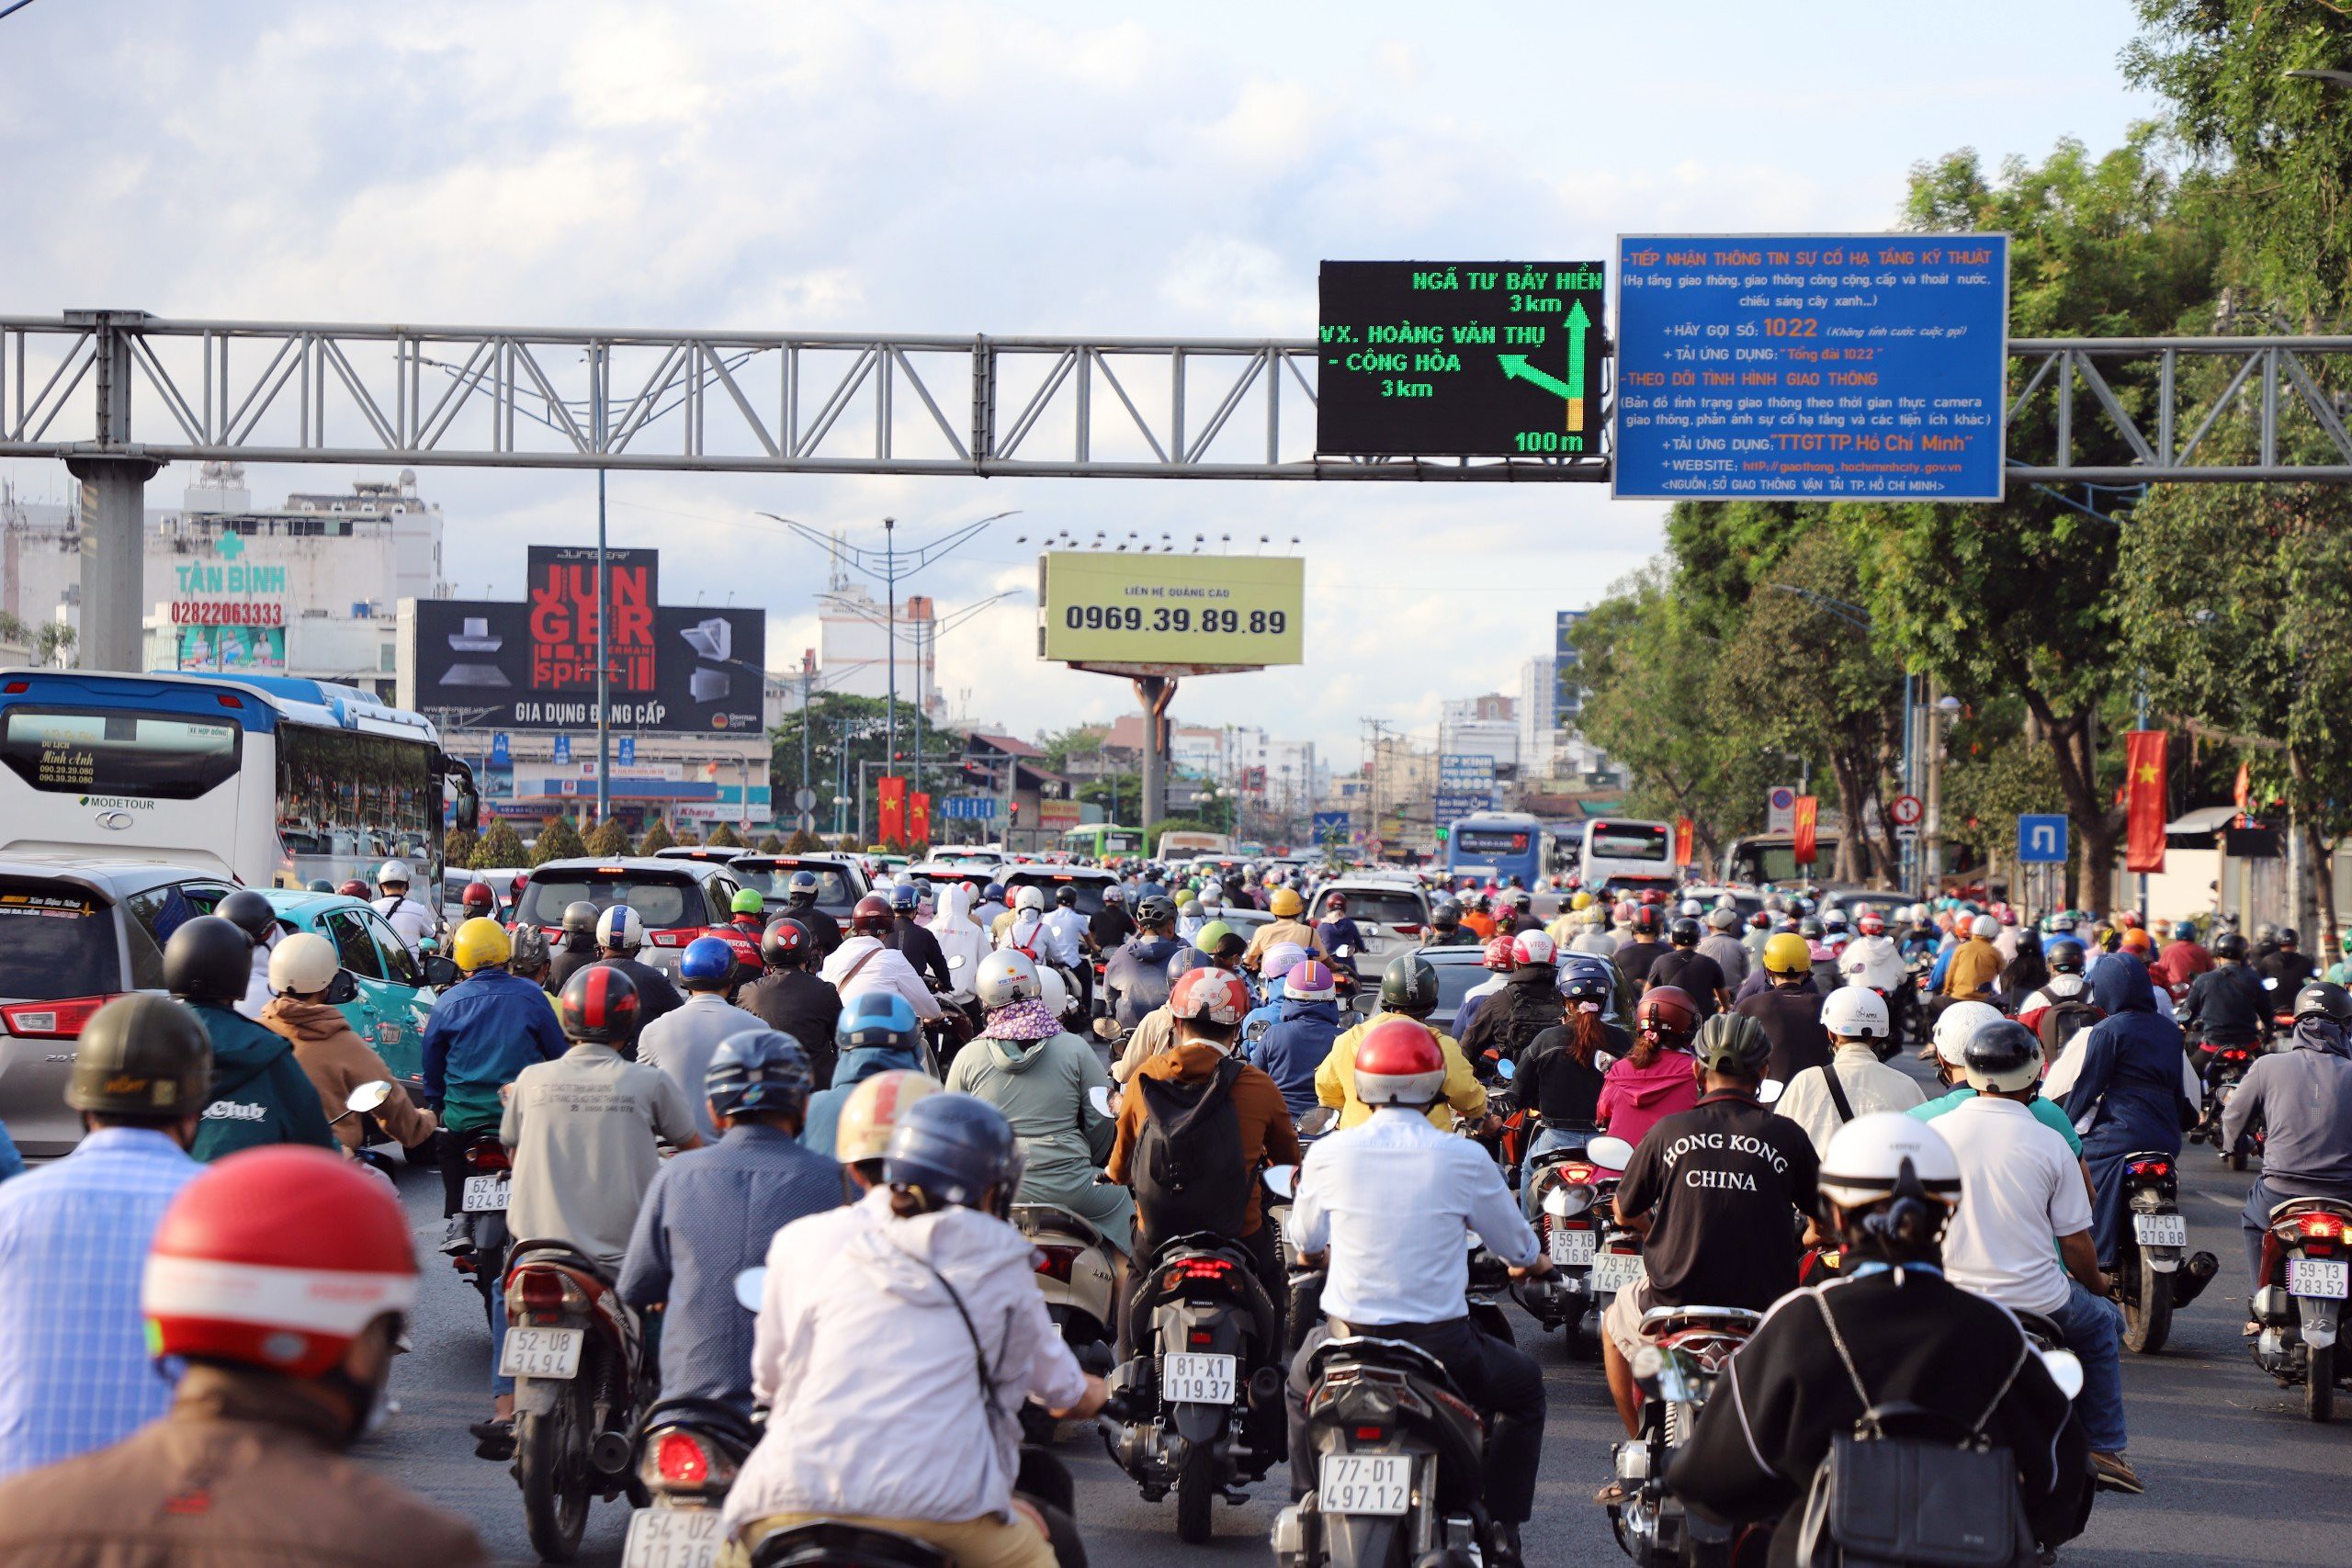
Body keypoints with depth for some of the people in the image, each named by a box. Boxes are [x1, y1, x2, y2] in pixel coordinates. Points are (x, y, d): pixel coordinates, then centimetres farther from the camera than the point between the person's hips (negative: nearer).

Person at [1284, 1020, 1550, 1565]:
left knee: (1301, 1380, 36)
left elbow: (1304, 1242, 15)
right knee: (1524, 1385, 27)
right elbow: (1516, 1244, 8)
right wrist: (1533, 1263, 34)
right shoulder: (1465, 1159, -7)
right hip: (1441, 1345, -2)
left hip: (1348, 1337, 2)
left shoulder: (1327, 1154, -3)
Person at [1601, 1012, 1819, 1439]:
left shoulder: (1667, 1133, -2)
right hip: (1765, 1306, 0)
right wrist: (1803, 1238, 30)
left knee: (1615, 1321, 33)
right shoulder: (1786, 1136, -4)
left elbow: (1625, 1214, 11)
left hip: (1674, 1306, 0)